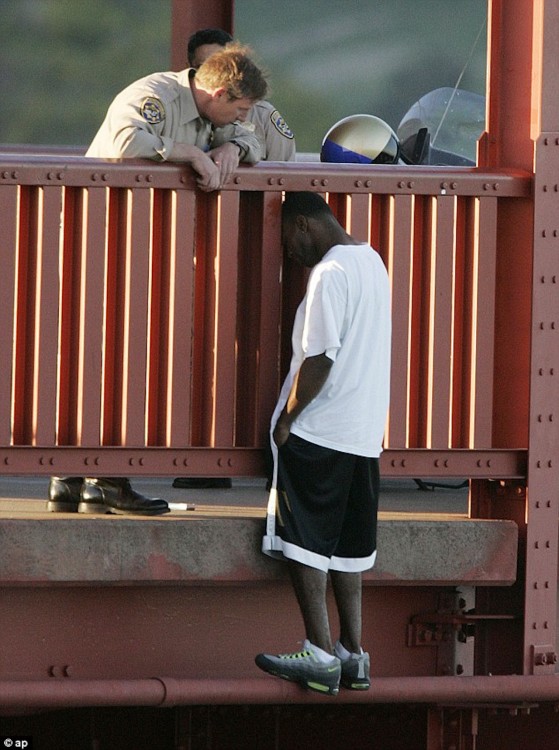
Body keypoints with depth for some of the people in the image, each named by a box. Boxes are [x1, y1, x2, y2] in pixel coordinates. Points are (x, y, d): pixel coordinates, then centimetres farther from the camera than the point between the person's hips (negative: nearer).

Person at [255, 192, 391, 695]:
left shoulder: (329, 273, -16)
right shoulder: (372, 262, 13)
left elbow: (319, 358, -21)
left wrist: (287, 418, -10)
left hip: (319, 432, -9)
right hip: (364, 435, 9)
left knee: (305, 544, -5)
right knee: (347, 546, 13)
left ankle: (321, 656, -9)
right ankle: (353, 656, 13)